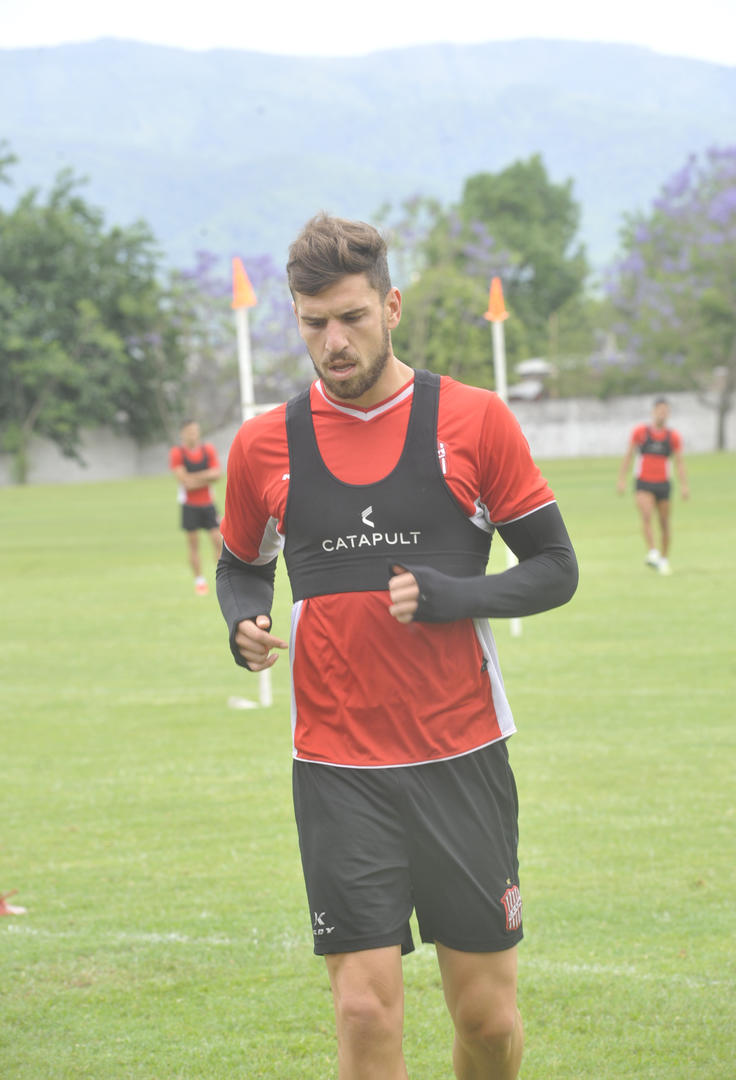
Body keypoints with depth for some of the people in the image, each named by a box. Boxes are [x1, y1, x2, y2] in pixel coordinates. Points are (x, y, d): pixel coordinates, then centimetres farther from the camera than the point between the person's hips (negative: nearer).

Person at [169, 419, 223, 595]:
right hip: (189, 505, -2)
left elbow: (216, 474, -5)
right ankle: (199, 581, 9)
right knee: (193, 542, 1)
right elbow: (184, 480, -15)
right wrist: (207, 478, -9)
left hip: (207, 503, 2)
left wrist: (194, 478, -15)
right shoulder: (177, 453, -7)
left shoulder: (208, 450, 3)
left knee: (218, 539, -4)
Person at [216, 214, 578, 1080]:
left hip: (463, 761, 0)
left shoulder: (472, 421, -1)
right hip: (338, 771, 0)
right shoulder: (264, 446, 5)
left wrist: (448, 597, -14)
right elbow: (240, 566, 21)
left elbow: (555, 567, 3)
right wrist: (244, 626, -3)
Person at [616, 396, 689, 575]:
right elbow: (628, 456, 5)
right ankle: (652, 553, -31)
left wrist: (684, 485, -11)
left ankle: (664, 559, 21)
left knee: (664, 523, 7)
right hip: (643, 484, -2)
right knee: (646, 516, -23)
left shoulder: (673, 436, 2)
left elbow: (679, 462, 1)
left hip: (663, 485, 2)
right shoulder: (640, 432, 0)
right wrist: (621, 480, 0)